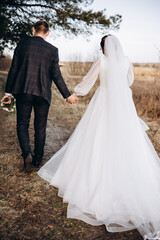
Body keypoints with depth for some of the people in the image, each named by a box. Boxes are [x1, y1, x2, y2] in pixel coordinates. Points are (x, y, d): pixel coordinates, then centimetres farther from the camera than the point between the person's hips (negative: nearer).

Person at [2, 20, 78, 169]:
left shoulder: (22, 44, 2)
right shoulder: (52, 50, -1)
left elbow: (13, 69, 1)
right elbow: (56, 75, -4)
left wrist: (8, 91, 8)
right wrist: (67, 95, 4)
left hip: (23, 91, 0)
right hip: (42, 93, 0)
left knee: (22, 124, 12)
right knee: (40, 128, 12)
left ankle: (27, 153, -9)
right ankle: (37, 159, 22)